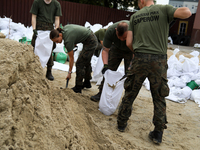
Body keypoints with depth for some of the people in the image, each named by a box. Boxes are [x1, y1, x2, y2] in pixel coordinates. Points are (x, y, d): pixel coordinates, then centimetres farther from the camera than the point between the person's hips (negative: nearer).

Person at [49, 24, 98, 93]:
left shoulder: (68, 40, -24)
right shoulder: (65, 28, -2)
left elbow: (71, 58, -16)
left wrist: (69, 73, -8)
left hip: (90, 42, -10)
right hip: (93, 39, 10)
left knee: (80, 63, -9)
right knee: (86, 61, 20)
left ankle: (78, 88, -1)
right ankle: (87, 83, 35)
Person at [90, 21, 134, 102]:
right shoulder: (110, 31, -32)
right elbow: (105, 50, -25)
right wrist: (105, 65, -37)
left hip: (130, 51, -2)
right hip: (116, 48, 2)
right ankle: (101, 93, 10)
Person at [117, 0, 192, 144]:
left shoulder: (134, 16, 9)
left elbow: (129, 43, 5)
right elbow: (187, 13, -13)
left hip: (140, 60, 1)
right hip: (159, 60, -1)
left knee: (130, 93, 15)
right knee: (159, 97, 11)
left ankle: (122, 123, 28)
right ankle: (158, 133, 17)